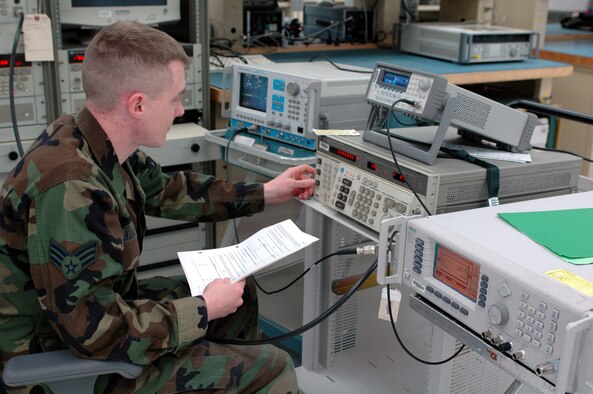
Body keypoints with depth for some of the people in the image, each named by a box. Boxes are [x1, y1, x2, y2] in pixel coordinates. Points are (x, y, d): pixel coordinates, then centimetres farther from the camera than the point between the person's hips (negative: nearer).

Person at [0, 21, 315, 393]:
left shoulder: (96, 144, -6)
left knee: (240, 297, 19)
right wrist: (204, 311, -18)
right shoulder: (71, 189, -34)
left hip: (93, 310, 9)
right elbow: (98, 333, -31)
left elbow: (167, 190, 12)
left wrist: (264, 194, 16)